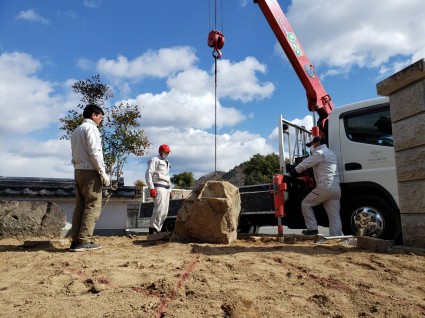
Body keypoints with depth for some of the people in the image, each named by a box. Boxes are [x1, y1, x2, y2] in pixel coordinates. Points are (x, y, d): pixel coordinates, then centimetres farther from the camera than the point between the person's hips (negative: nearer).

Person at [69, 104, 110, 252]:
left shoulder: (76, 130, 22)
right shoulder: (91, 128, -6)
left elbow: (75, 154, 17)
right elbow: (94, 152, -16)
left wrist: (78, 168, 13)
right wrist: (103, 173, -16)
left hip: (78, 171, 9)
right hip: (90, 171, -9)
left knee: (80, 206, 7)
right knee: (93, 206, -7)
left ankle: (75, 241, 6)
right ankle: (84, 241, -9)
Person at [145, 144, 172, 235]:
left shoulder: (166, 162, 26)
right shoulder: (155, 160, 0)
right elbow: (148, 174, -10)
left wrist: (169, 190, 19)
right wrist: (151, 188, -18)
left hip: (166, 188, 9)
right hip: (159, 188, -9)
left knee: (164, 212, 5)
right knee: (159, 208, -19)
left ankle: (158, 229, 10)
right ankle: (153, 229, -13)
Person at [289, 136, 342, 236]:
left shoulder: (319, 153, -6)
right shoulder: (330, 153, 25)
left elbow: (304, 165, -6)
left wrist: (290, 174, 5)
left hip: (325, 187, -9)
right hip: (336, 189, 9)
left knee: (305, 204, 5)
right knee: (335, 217, 5)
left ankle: (312, 228, 3)